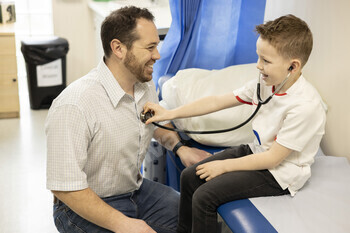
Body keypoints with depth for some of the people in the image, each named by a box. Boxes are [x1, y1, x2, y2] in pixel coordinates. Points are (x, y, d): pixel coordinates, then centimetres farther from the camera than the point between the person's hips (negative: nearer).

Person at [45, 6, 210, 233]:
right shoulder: (73, 107, -28)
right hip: (85, 207, -6)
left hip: (136, 188, 7)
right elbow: (64, 187, -26)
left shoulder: (145, 83, -3)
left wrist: (180, 147, 2)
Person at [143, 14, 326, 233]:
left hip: (280, 173, -8)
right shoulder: (265, 84, -5)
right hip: (256, 151, 8)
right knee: (189, 176, 5)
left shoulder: (306, 106, -29)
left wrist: (224, 166, -15)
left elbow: (273, 158, -23)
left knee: (204, 197, -17)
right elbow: (217, 101, 0)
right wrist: (169, 113, -2)